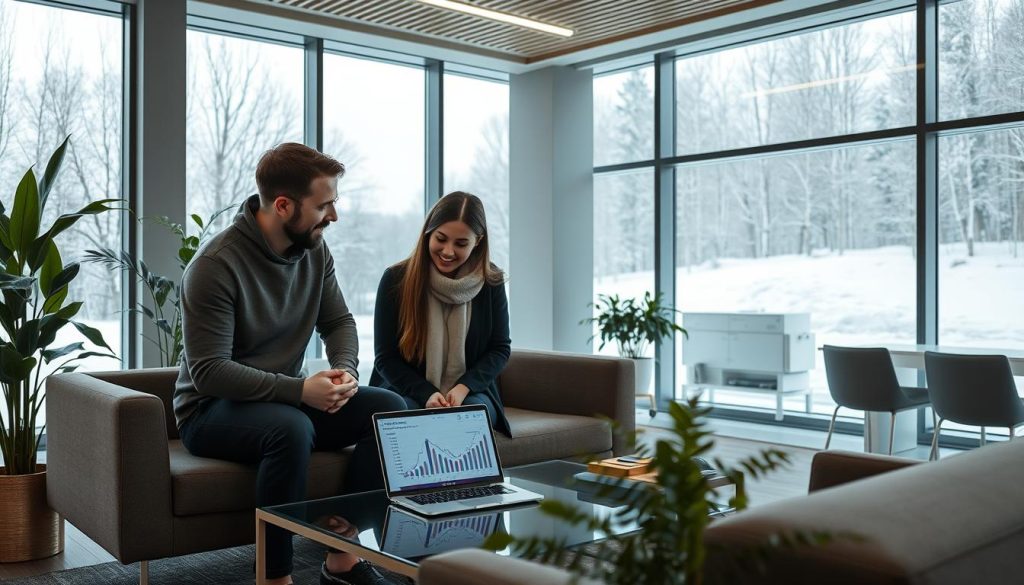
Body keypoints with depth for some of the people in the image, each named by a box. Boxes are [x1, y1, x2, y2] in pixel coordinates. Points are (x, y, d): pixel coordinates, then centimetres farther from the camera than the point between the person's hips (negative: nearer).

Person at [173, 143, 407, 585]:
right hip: (212, 409, -7)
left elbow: (338, 321, 8)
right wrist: (299, 389, -31)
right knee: (290, 428, -38)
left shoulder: (313, 249, -1)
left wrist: (345, 369, -14)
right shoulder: (216, 265, -21)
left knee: (390, 408, -12)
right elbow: (208, 372, -23)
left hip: (285, 396, 7)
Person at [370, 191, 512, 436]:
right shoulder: (396, 279, -5)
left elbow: (500, 349, 5)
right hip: (407, 390, -1)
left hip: (469, 392, 1)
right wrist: (426, 394, -18)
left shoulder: (491, 282, 0)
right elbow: (385, 357, -2)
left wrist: (463, 387, -13)